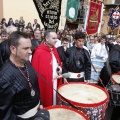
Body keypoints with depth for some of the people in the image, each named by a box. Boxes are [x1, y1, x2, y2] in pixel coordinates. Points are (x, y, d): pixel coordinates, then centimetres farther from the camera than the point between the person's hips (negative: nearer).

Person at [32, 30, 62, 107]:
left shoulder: (54, 49, 6)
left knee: (54, 102, 20)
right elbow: (35, 71, -16)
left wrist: (60, 68, -1)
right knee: (45, 105, 8)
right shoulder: (39, 52, -18)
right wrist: (37, 86, -16)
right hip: (44, 84, -7)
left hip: (55, 83, 7)